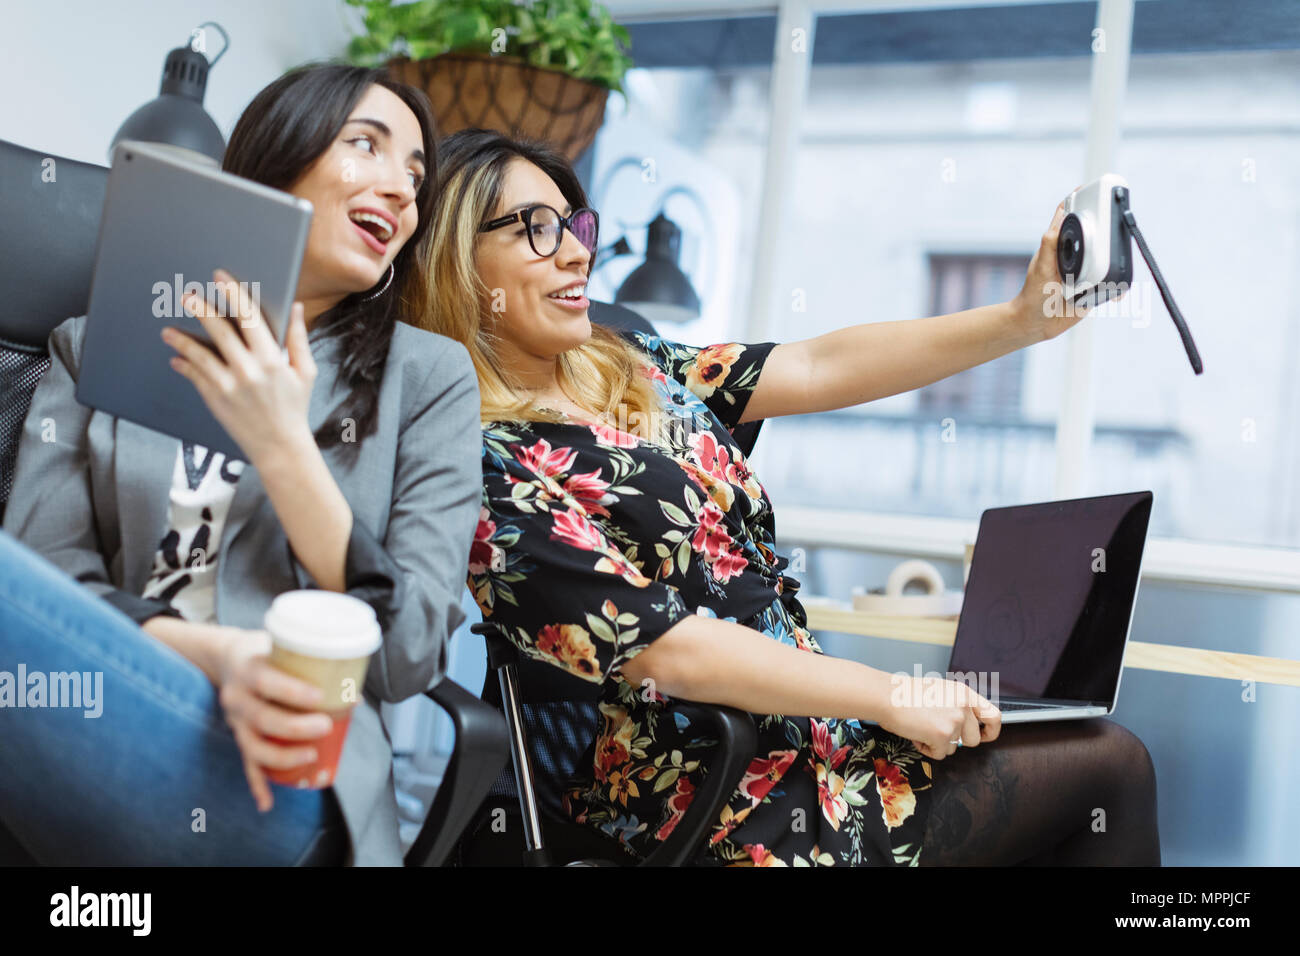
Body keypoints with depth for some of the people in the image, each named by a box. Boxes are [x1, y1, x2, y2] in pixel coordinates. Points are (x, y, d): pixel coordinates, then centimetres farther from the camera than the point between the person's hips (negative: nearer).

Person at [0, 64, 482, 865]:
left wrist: (282, 449, -6)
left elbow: (409, 657, 4)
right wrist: (219, 654, -16)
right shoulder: (95, 347, 16)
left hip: (276, 779, -2)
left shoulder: (430, 375, 12)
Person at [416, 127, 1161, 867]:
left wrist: (1024, 318, -4)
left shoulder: (628, 367, 7)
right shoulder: (485, 469, -17)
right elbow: (666, 650, -21)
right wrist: (893, 696, -16)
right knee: (1112, 763, -1)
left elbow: (818, 368, 4)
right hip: (736, 815, -8)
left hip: (808, 718, 8)